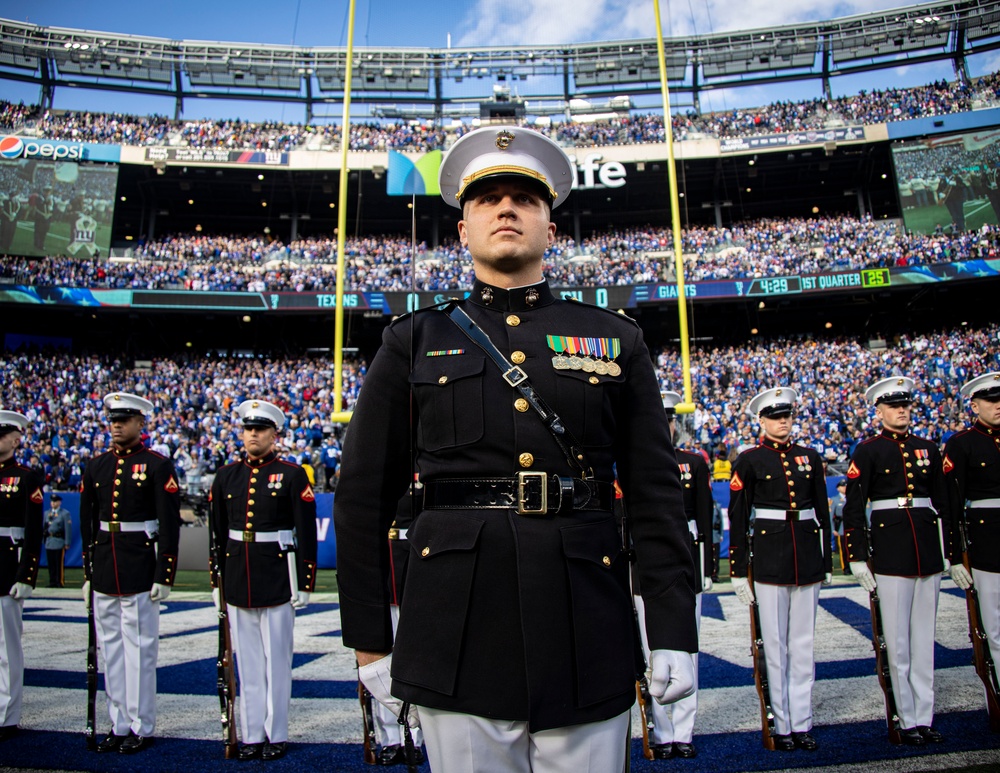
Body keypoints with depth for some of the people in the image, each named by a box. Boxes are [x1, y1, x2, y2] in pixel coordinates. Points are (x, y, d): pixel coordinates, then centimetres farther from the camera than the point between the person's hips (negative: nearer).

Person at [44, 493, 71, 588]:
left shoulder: (65, 513, -1)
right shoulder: (47, 513, 14)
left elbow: (67, 529, -4)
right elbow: (44, 527, 17)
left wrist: (67, 543, -9)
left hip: (59, 542, -5)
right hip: (48, 542, 5)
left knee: (59, 564, -3)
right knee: (50, 564, 7)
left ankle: (60, 582, 4)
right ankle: (52, 582, 15)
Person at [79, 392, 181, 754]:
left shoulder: (158, 466, -6)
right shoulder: (95, 467, 10)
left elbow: (170, 525, -9)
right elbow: (87, 523, 14)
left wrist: (164, 576, -12)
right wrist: (88, 572, 11)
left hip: (140, 570, -5)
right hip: (104, 571, 6)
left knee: (140, 649, 2)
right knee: (110, 649, 12)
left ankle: (142, 727, 14)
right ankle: (119, 725, 25)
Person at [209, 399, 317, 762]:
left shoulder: (292, 475, -4)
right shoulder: (226, 476, 8)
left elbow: (307, 534, -6)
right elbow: (218, 533, 12)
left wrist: (305, 584, -8)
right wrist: (217, 581, 10)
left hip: (277, 579, -4)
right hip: (237, 581, 4)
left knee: (277, 659, 5)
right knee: (247, 660, 11)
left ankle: (276, 734, 18)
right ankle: (252, 735, 23)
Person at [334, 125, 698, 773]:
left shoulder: (617, 341, 7)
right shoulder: (414, 343, 5)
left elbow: (657, 494, 5)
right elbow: (363, 500, 5)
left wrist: (675, 630, 0)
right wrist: (369, 641, 4)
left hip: (589, 643, 1)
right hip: (458, 644, 0)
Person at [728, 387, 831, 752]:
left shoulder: (810, 457, 9)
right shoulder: (749, 460, -2)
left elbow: (823, 512, 13)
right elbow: (737, 518, -3)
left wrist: (826, 562, 10)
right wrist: (738, 570, -5)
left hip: (807, 557, 4)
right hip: (769, 558, -3)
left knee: (804, 644, 9)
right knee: (775, 645, 4)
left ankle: (803, 723, 19)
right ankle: (783, 725, 15)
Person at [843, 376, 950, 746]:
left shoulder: (928, 449, 11)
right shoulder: (867, 452, -3)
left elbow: (942, 503, 15)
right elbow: (853, 508, -6)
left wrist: (948, 550, 11)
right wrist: (857, 557, -10)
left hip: (928, 550, 4)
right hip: (890, 552, -4)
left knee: (924, 637, 10)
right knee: (897, 640, 2)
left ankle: (924, 717, 19)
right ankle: (907, 720, 13)